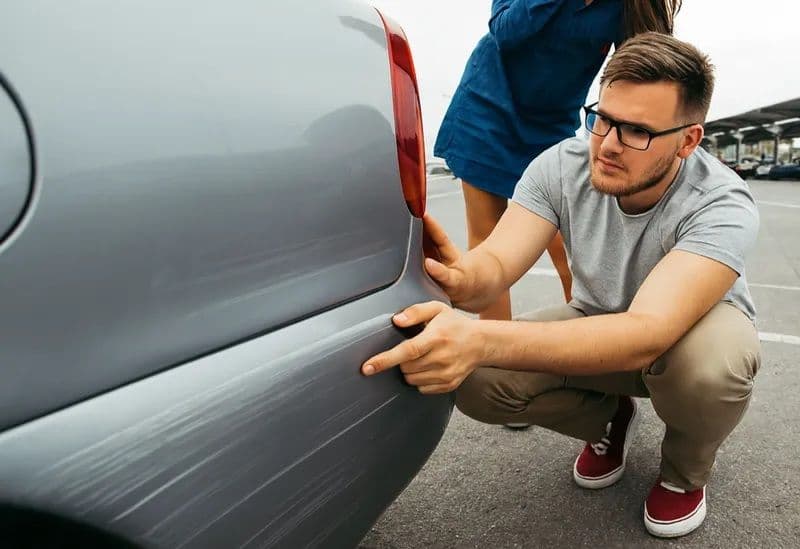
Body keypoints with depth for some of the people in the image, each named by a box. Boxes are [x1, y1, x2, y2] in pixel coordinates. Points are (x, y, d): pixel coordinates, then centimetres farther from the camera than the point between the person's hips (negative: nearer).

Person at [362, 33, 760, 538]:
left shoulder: (723, 207, -33)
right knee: (474, 380, -22)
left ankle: (687, 471, -1)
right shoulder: (562, 166, -22)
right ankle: (611, 418, 9)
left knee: (708, 361, -40)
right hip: (600, 322, 3)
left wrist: (482, 340, -61)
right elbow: (498, 262, -32)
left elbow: (646, 334, -47)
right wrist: (465, 280, -58)